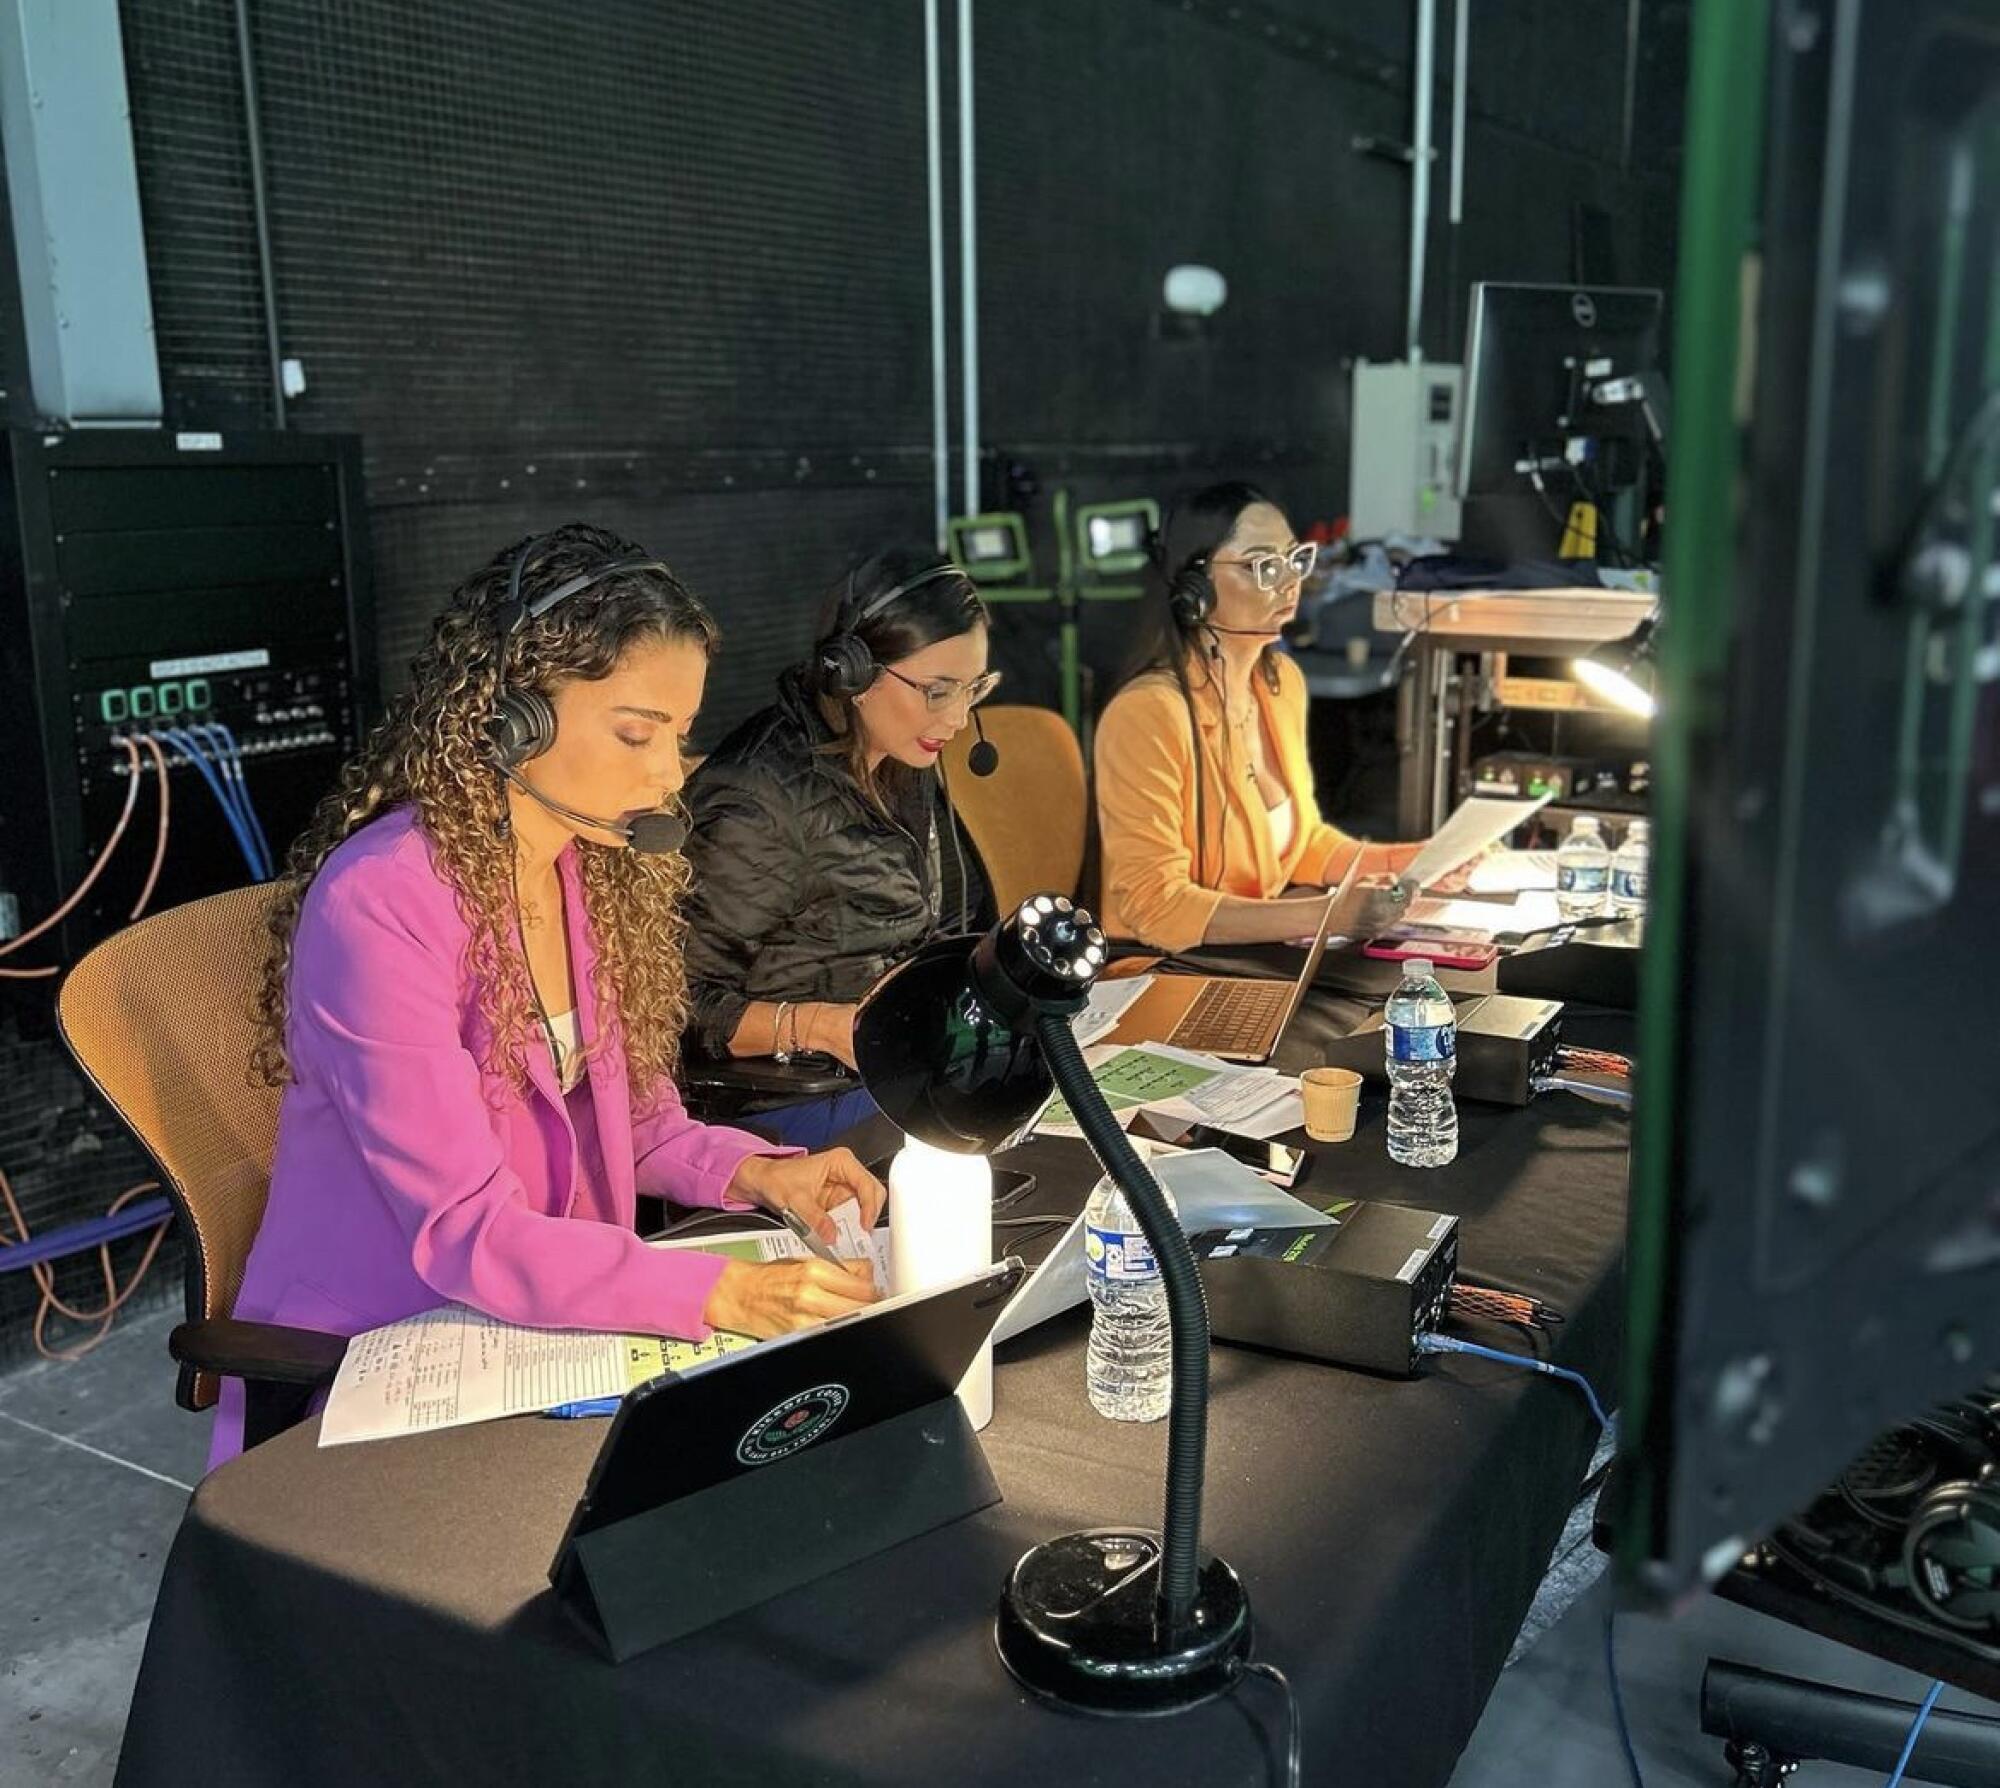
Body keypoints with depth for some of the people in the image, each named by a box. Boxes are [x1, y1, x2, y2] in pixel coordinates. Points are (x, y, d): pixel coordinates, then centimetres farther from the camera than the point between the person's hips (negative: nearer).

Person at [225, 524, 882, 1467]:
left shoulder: (604, 872, 2)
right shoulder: (383, 905, -22)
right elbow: (462, 1233, -25)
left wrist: (752, 1171, -8)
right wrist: (718, 1294, -33)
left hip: (547, 1337, 7)